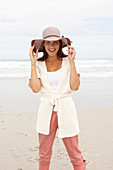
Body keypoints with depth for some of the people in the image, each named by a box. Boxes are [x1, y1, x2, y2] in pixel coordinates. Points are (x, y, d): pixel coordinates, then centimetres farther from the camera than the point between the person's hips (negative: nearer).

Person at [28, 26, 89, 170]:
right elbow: (35, 88, -10)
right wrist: (33, 63, -7)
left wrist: (72, 61, -8)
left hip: (66, 110, -1)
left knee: (75, 155, 4)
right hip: (46, 111, 1)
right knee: (44, 155, 9)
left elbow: (75, 86, -7)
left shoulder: (68, 62, 3)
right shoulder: (39, 65, 4)